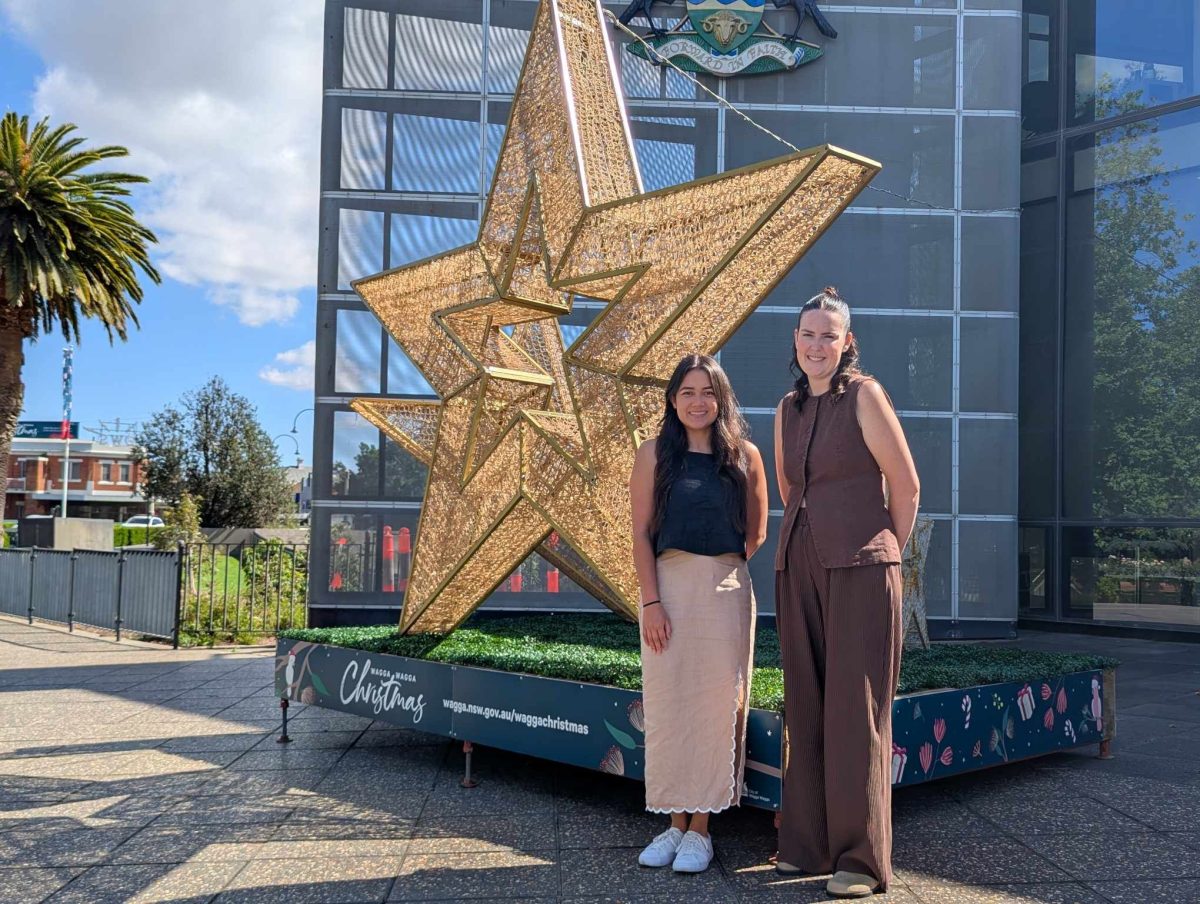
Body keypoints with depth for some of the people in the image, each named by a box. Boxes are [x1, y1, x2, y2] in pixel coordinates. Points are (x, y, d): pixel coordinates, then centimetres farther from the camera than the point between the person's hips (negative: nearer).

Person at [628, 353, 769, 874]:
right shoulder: (654, 455, 3)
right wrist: (651, 602, -9)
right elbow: (642, 535, -1)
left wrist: (720, 567, 3)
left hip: (726, 592, 0)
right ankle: (675, 822, 16)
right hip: (668, 590, 0)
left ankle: (701, 829, 11)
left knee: (716, 705, 1)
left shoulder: (744, 456, 5)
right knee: (667, 705, 3)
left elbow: (757, 533, 13)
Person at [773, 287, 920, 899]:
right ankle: (808, 843, 19)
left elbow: (906, 485, -3)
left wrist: (884, 558, 5)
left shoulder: (864, 394, -5)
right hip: (799, 568, 6)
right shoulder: (788, 409, 13)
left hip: (858, 568, -6)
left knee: (856, 708, -3)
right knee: (805, 708, 9)